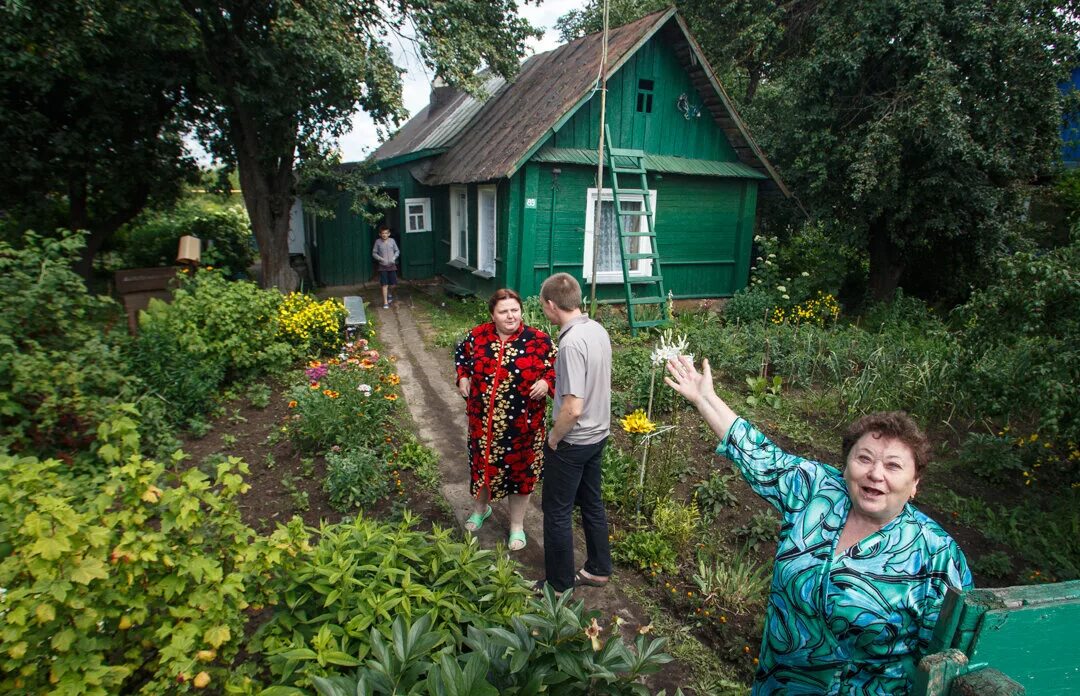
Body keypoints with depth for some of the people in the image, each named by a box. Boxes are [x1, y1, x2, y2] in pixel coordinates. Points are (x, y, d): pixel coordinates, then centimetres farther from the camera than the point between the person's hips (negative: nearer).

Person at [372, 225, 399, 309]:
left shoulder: (392, 241, 1)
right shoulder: (378, 242, -4)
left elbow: (397, 251, 8)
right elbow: (374, 253, 0)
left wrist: (394, 258, -10)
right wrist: (381, 259, -14)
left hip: (392, 266, 2)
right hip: (382, 266, -2)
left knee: (393, 284, 5)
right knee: (385, 285, -5)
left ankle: (390, 293, 38)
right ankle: (385, 302, 1)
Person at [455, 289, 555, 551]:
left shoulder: (539, 340, -11)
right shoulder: (478, 335, -5)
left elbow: (556, 369, -2)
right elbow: (462, 354, 15)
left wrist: (546, 383, -20)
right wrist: (463, 377, 0)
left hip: (522, 423, -2)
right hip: (482, 420, 2)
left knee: (519, 470, 11)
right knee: (481, 464, 20)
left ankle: (517, 525, 31)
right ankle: (480, 508, 49)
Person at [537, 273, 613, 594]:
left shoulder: (571, 342, -28)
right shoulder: (598, 330, 0)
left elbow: (573, 408, -30)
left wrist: (553, 439, -14)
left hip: (572, 442, -8)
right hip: (598, 434, 9)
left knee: (557, 512, 9)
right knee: (591, 502, 22)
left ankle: (560, 584, 24)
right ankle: (598, 569, 37)